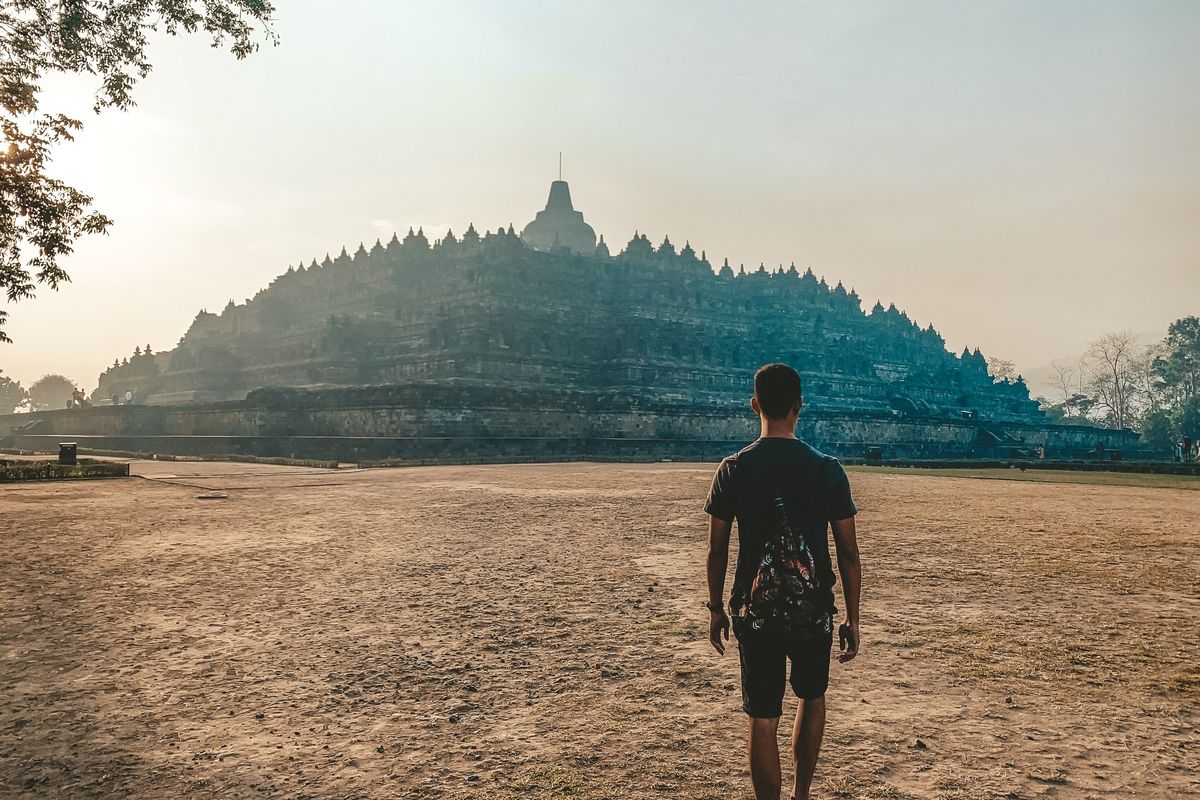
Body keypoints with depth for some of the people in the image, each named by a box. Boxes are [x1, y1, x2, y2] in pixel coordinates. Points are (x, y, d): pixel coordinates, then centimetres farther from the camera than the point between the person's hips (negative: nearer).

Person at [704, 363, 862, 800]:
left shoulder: (733, 469, -6)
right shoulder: (827, 469, -6)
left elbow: (717, 551, -2)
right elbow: (849, 553, -3)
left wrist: (716, 608, 11)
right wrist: (852, 618, 6)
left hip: (755, 613, -1)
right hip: (814, 612, 2)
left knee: (763, 719, 7)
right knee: (812, 698, 25)